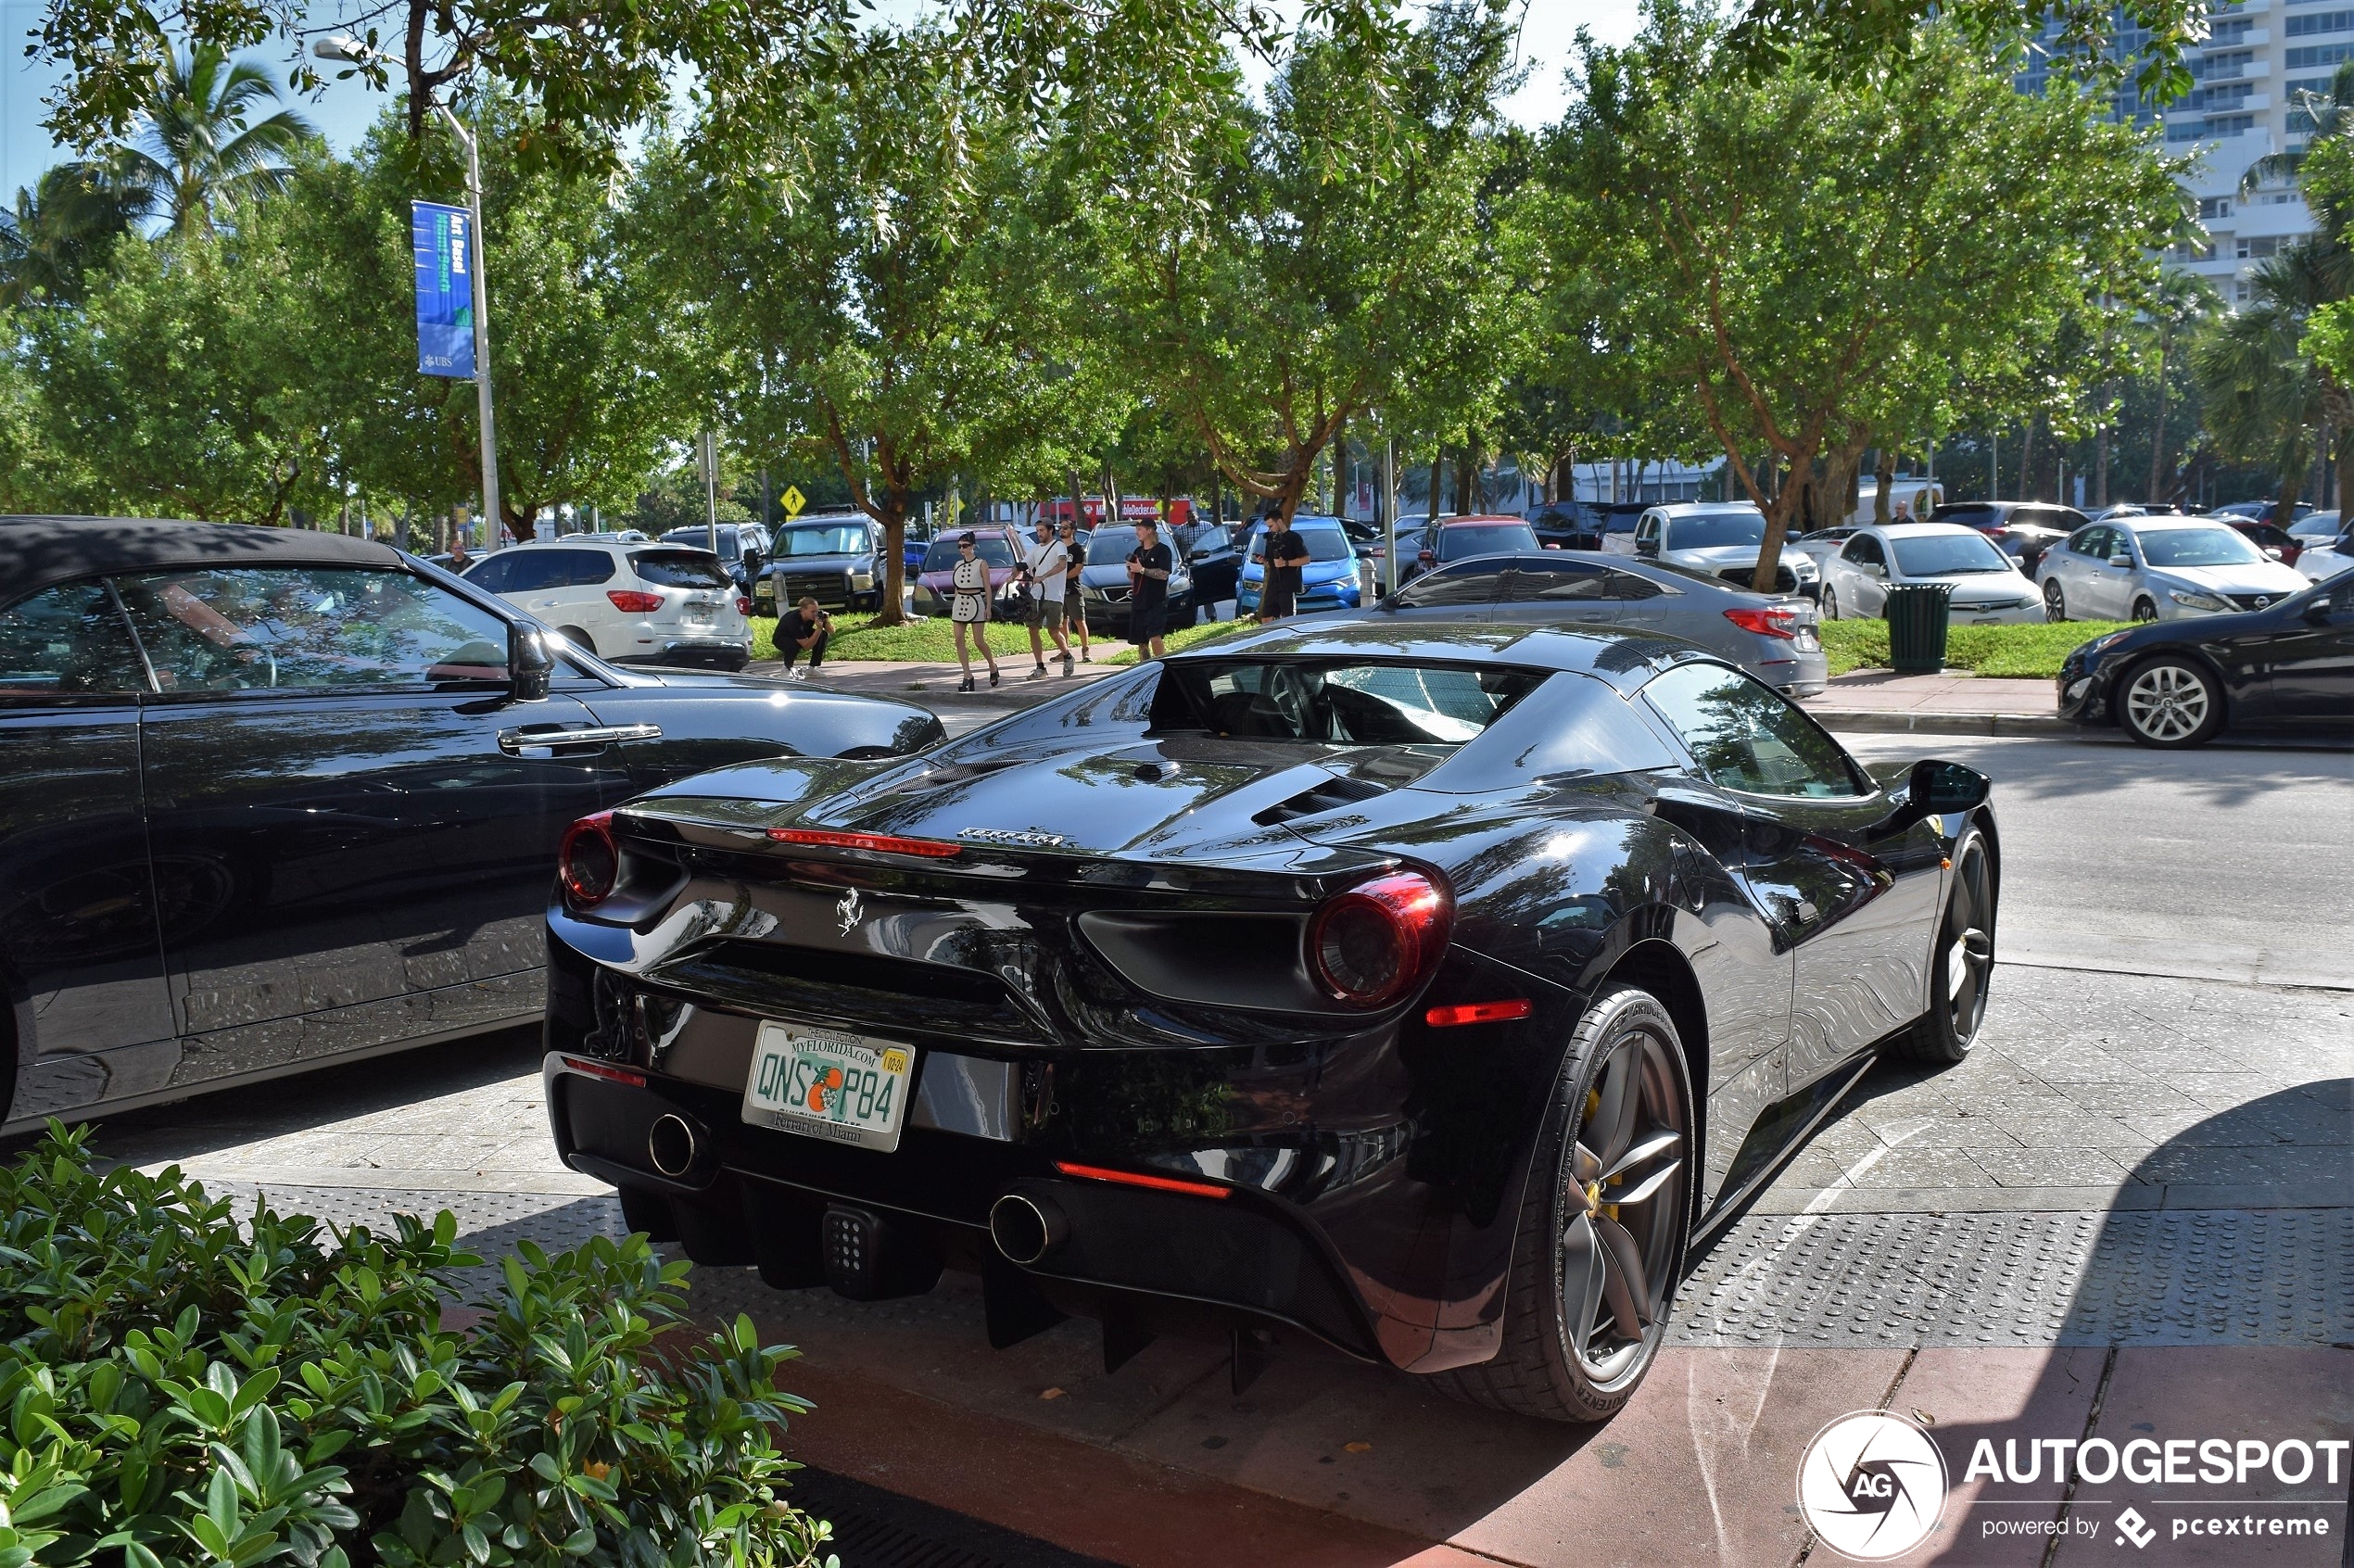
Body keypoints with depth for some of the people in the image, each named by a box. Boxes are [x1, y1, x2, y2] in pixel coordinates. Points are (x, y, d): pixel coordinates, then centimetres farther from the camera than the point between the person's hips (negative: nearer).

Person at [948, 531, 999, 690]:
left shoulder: (981, 564, -2)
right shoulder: (958, 565, 12)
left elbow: (987, 587, -2)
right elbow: (956, 587, 17)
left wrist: (988, 607, -8)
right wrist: (954, 607, 15)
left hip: (975, 602, -5)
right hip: (959, 602, 5)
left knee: (979, 641, -5)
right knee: (959, 640, -4)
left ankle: (993, 667, 20)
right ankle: (968, 676, -1)